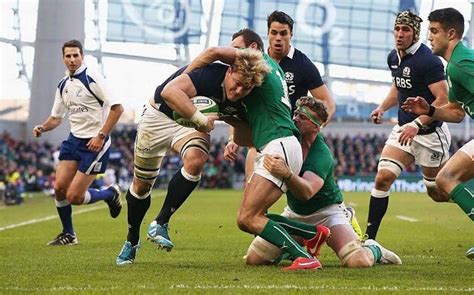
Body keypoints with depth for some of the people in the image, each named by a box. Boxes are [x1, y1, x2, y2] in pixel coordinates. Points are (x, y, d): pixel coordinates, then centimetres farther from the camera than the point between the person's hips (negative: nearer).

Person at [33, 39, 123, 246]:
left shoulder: (92, 78, -12)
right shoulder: (63, 85, 10)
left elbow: (117, 108, -16)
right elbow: (56, 117, 19)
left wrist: (101, 136, -19)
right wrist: (42, 128, -3)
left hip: (95, 143, -7)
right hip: (74, 140, 7)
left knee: (74, 196, -10)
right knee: (59, 188, -3)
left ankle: (111, 194, 18)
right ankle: (68, 234, 16)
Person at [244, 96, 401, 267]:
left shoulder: (321, 155, -29)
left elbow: (307, 192, -48)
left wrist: (286, 174, -66)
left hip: (327, 210, -5)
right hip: (294, 213, 5)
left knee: (358, 262, -27)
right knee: (253, 258, -10)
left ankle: (373, 250, 13)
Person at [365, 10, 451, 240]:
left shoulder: (428, 61, -19)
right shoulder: (393, 58, 5)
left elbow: (443, 100, -23)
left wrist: (417, 124, -29)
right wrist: (383, 107, 8)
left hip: (430, 133, -6)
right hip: (404, 129, 6)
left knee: (438, 192, 3)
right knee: (383, 177, -9)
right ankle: (368, 238, -7)